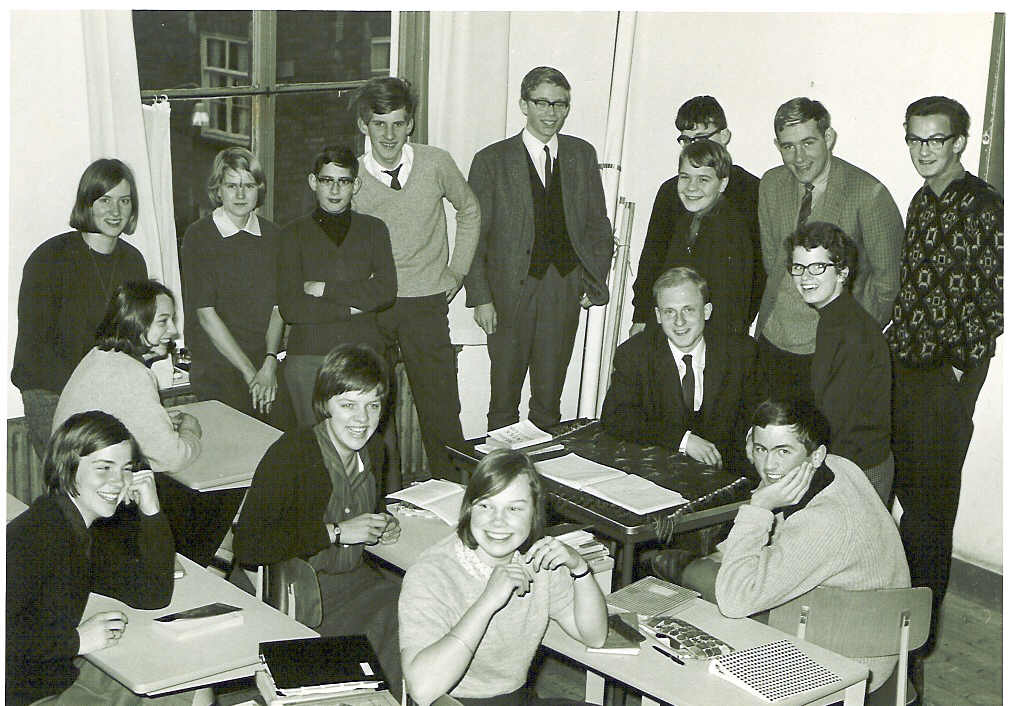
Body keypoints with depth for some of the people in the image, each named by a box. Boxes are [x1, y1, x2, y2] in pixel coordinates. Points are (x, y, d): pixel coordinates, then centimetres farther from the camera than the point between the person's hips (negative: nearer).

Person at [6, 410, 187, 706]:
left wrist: (151, 511, -3)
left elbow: (153, 596, 7)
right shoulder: (34, 536, -24)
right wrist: (76, 639, -22)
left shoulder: (91, 528, 4)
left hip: (65, 671, 9)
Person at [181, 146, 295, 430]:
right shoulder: (199, 236, -4)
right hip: (217, 370, -3)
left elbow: (277, 306, 6)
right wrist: (250, 373, -11)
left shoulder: (271, 235, 8)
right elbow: (206, 313, -8)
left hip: (268, 366, 3)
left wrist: (270, 364, -10)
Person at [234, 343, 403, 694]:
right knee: (394, 628, -25)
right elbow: (247, 547, -22)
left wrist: (382, 527, 3)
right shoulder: (291, 452, -16)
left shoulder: (373, 448, 6)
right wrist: (335, 532, -21)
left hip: (359, 579, 6)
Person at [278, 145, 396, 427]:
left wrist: (324, 289, -5)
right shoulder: (296, 233, 8)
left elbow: (386, 292, -1)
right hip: (309, 357, -1)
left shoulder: (373, 229, 13)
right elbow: (290, 307, -4)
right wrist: (355, 305, -6)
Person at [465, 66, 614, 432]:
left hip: (566, 291, 2)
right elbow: (475, 234, -2)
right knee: (504, 394, 5)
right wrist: (480, 297, -7)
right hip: (511, 291, -2)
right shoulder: (492, 161, -1)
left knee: (549, 394, 9)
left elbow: (599, 226, 13)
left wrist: (594, 284, 4)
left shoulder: (582, 155, 8)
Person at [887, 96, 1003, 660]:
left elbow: (995, 299, -14)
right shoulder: (922, 202, 13)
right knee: (905, 492, 14)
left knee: (928, 504, 0)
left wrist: (960, 366, -13)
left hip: (946, 378, -7)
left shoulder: (985, 207, -12)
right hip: (901, 368, 7)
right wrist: (892, 345, 11)